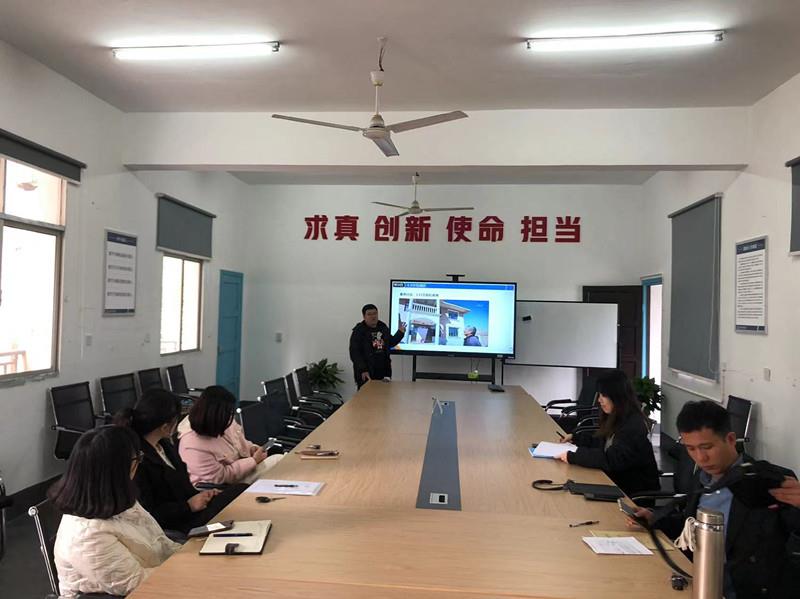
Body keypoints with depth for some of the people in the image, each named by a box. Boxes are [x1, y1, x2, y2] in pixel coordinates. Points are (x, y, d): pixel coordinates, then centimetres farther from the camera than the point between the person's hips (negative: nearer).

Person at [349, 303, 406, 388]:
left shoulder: (383, 327, 11)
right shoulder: (358, 331, -8)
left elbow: (390, 343, 27)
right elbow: (355, 353, -14)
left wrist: (400, 332, 14)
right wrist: (363, 370, -22)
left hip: (384, 371, 6)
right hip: (366, 373, -6)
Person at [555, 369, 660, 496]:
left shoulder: (633, 426, -21)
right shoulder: (616, 419, 7)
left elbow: (610, 459, -28)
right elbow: (601, 442, 23)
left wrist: (573, 457, -26)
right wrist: (575, 438, 16)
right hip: (617, 480, 8)